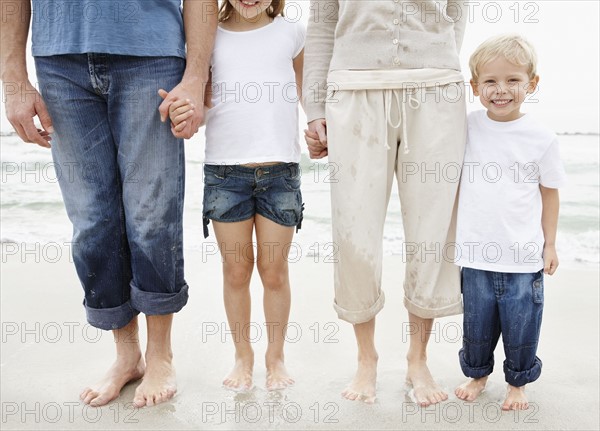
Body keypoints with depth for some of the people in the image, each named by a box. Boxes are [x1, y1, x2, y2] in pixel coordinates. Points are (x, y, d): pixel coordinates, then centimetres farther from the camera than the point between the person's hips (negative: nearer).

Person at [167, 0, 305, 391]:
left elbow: (309, 94, 14)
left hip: (281, 170, 0)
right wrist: (184, 113, -18)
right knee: (236, 269, 9)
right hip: (224, 170, 1)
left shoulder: (293, 33, 7)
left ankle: (276, 357, 25)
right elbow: (196, 101, 4)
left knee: (274, 269, 7)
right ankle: (243, 356, 26)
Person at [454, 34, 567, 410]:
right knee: (477, 324, 15)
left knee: (521, 327, 11)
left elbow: (550, 192, 4)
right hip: (476, 253, 1)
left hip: (524, 257, -1)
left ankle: (518, 382, 35)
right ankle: (478, 374, 39)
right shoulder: (467, 128, -2)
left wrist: (550, 244, 6)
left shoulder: (542, 139, -6)